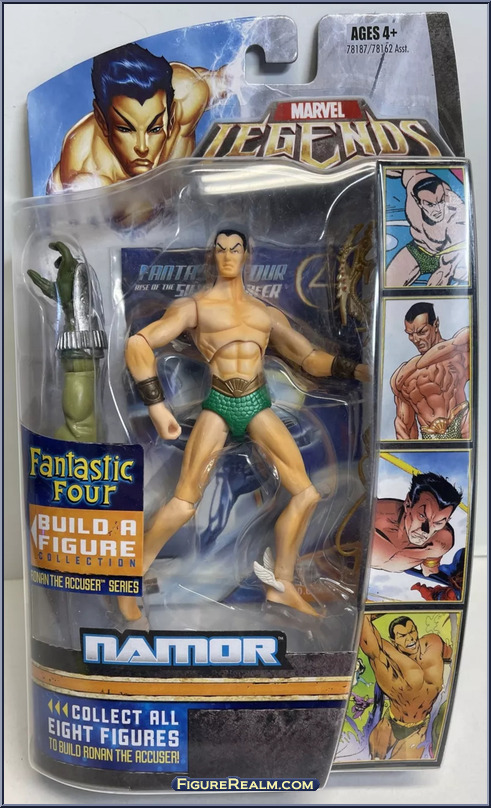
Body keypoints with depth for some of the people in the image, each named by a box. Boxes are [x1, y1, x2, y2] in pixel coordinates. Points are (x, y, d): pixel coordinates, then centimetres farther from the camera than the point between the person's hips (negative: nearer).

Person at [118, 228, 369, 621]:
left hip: (259, 405, 4)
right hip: (218, 406, -4)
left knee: (306, 494, -1)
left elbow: (311, 358, 17)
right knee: (184, 504, -8)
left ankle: (282, 585, 16)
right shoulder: (195, 306, 5)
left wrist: (358, 369, 3)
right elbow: (139, 344, -5)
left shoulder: (268, 313, 16)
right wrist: (156, 405, -15)